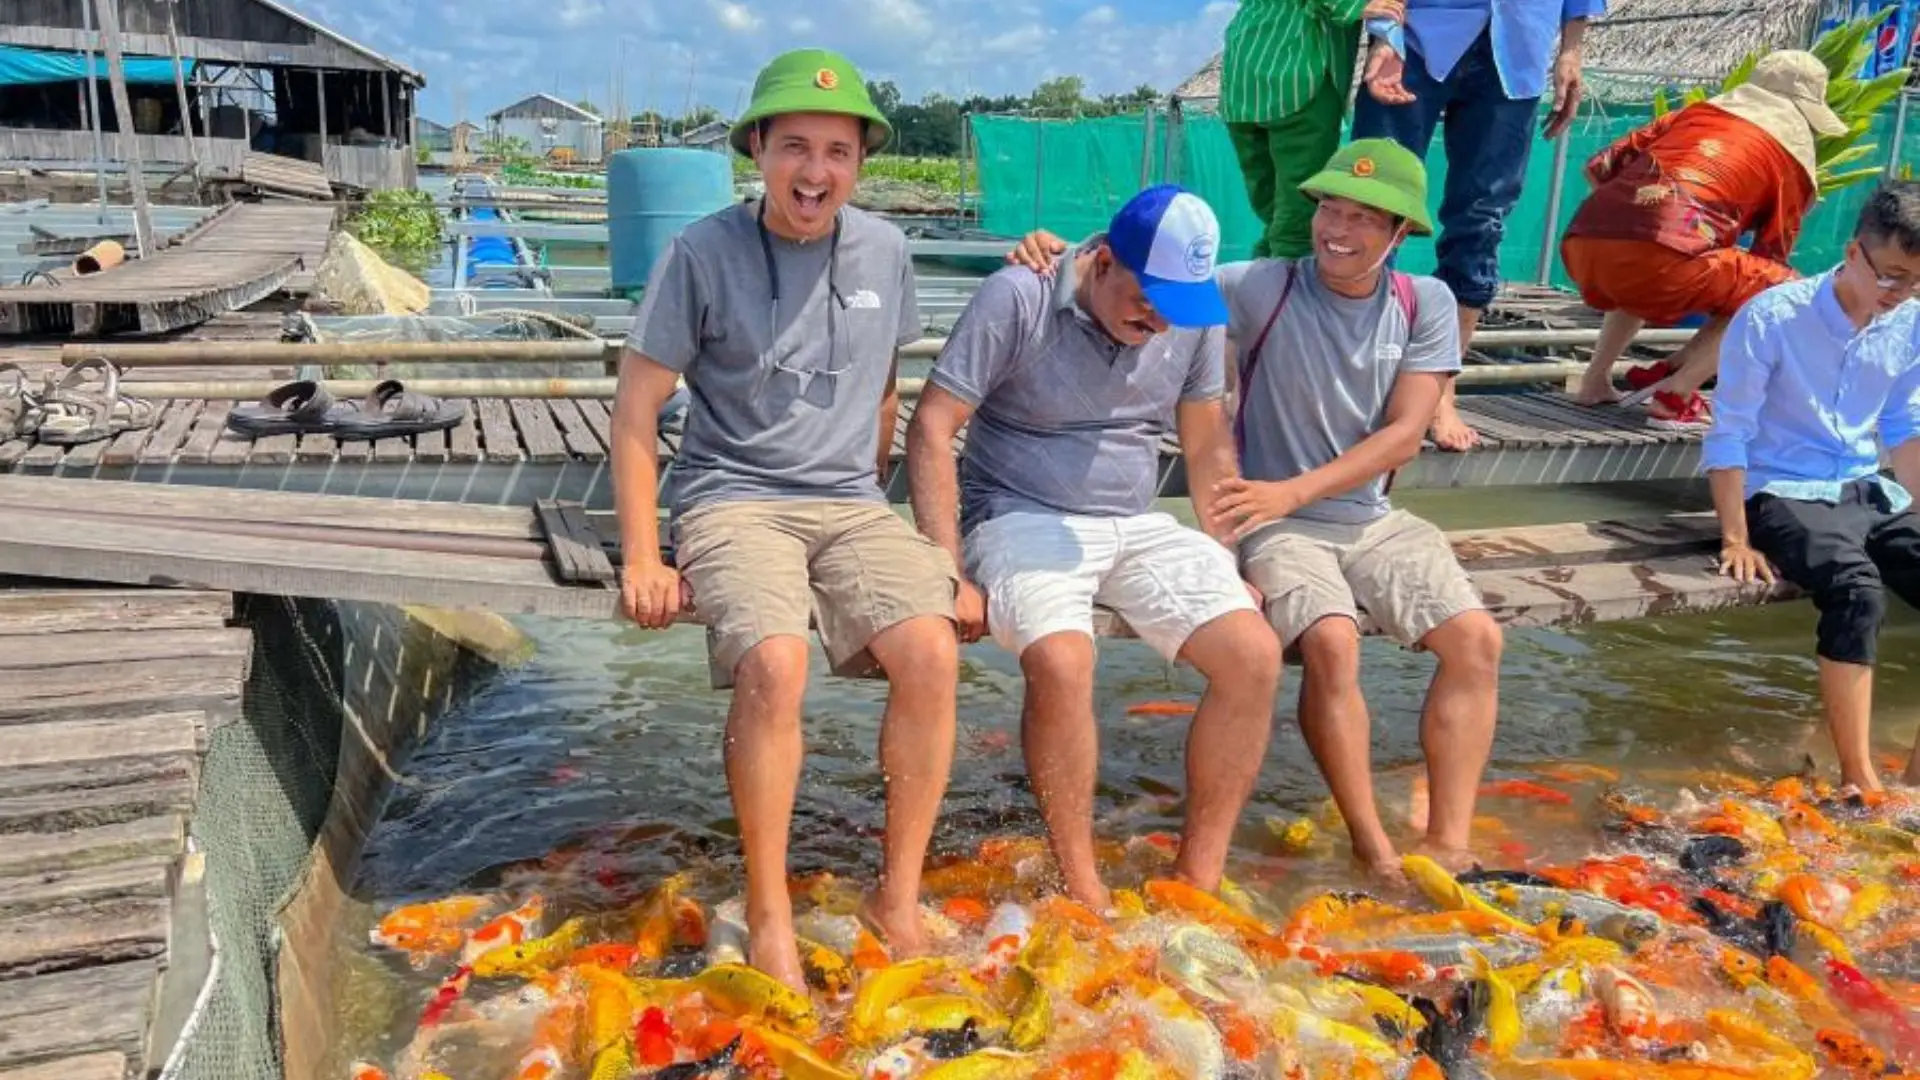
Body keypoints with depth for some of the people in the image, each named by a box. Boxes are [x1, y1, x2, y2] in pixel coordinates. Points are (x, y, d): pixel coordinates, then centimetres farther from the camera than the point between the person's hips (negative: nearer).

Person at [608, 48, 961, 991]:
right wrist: (642, 559, -9)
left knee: (932, 653, -22)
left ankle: (899, 894, -5)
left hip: (850, 503, 3)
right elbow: (636, 405, -3)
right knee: (774, 664, -30)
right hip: (732, 499, -3)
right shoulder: (701, 254, -4)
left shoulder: (885, 252, 7)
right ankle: (769, 912, -11)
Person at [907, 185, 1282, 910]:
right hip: (1022, 516, -5)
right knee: (1061, 659, -34)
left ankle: (1199, 875, -4)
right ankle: (1082, 889, -16)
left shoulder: (1195, 314, 4)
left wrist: (1228, 568, 9)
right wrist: (951, 576, -17)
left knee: (1254, 653, -16)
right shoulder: (1018, 298, -11)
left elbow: (1207, 446, 15)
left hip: (1138, 524, 5)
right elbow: (931, 429, -12)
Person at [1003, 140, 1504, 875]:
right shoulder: (1262, 288, -9)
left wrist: (1290, 492, -18)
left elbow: (1403, 436, -6)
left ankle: (1447, 848, -6)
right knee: (1330, 641, -29)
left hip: (1372, 518, 4)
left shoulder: (1425, 304, 0)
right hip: (1277, 525, -4)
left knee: (1476, 639, -13)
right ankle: (1374, 849, -14)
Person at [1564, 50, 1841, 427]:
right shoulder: (1796, 156, 19)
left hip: (1582, 244, 6)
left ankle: (1596, 380, 24)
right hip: (1660, 257, -6)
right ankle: (1675, 393, 2)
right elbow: (1770, 257, 23)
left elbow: (1599, 168, 24)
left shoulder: (1696, 110, 30)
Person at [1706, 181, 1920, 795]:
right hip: (1785, 494, -6)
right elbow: (1730, 434, -11)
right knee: (1858, 592, -33)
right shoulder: (1773, 318, -12)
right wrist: (1737, 539, -13)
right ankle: (1859, 781, -27)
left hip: (1868, 493, 6)